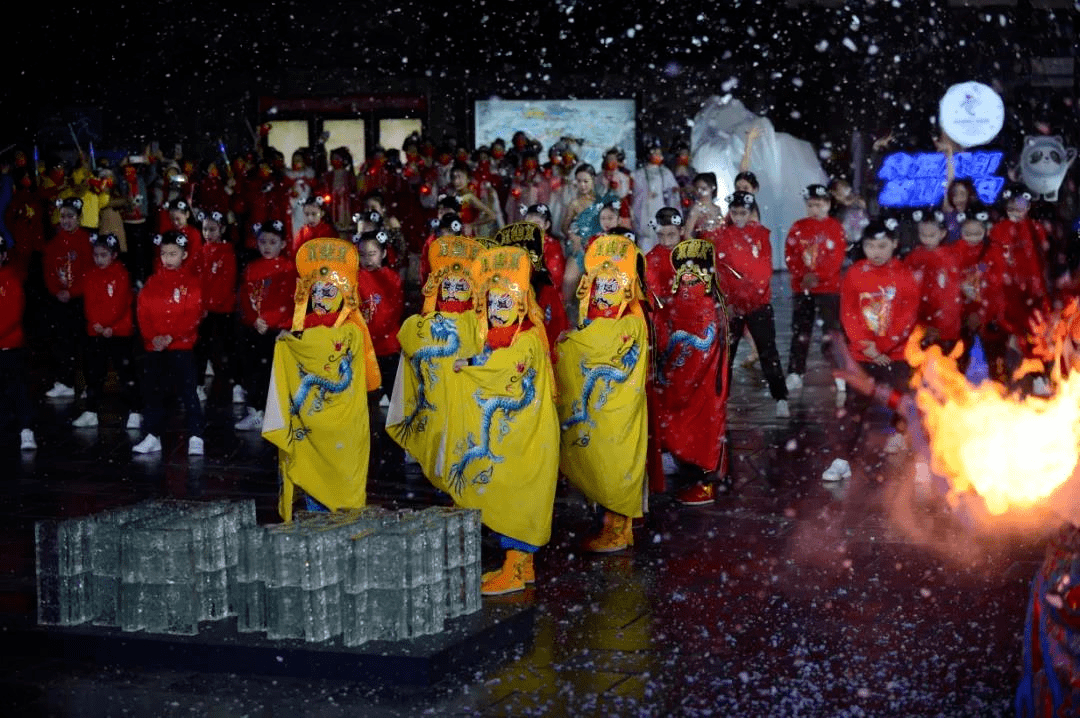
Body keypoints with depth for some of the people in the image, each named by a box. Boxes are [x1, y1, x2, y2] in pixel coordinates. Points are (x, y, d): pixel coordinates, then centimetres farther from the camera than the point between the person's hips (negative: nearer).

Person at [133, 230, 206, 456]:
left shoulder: (191, 282, -1)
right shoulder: (152, 282, 10)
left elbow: (193, 316, -9)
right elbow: (143, 312, 4)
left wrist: (171, 337, -17)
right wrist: (153, 337, -12)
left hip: (182, 346, -4)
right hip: (153, 347, 4)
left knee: (187, 390, -6)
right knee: (152, 391, 9)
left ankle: (196, 437, -1)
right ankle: (153, 436, 19)